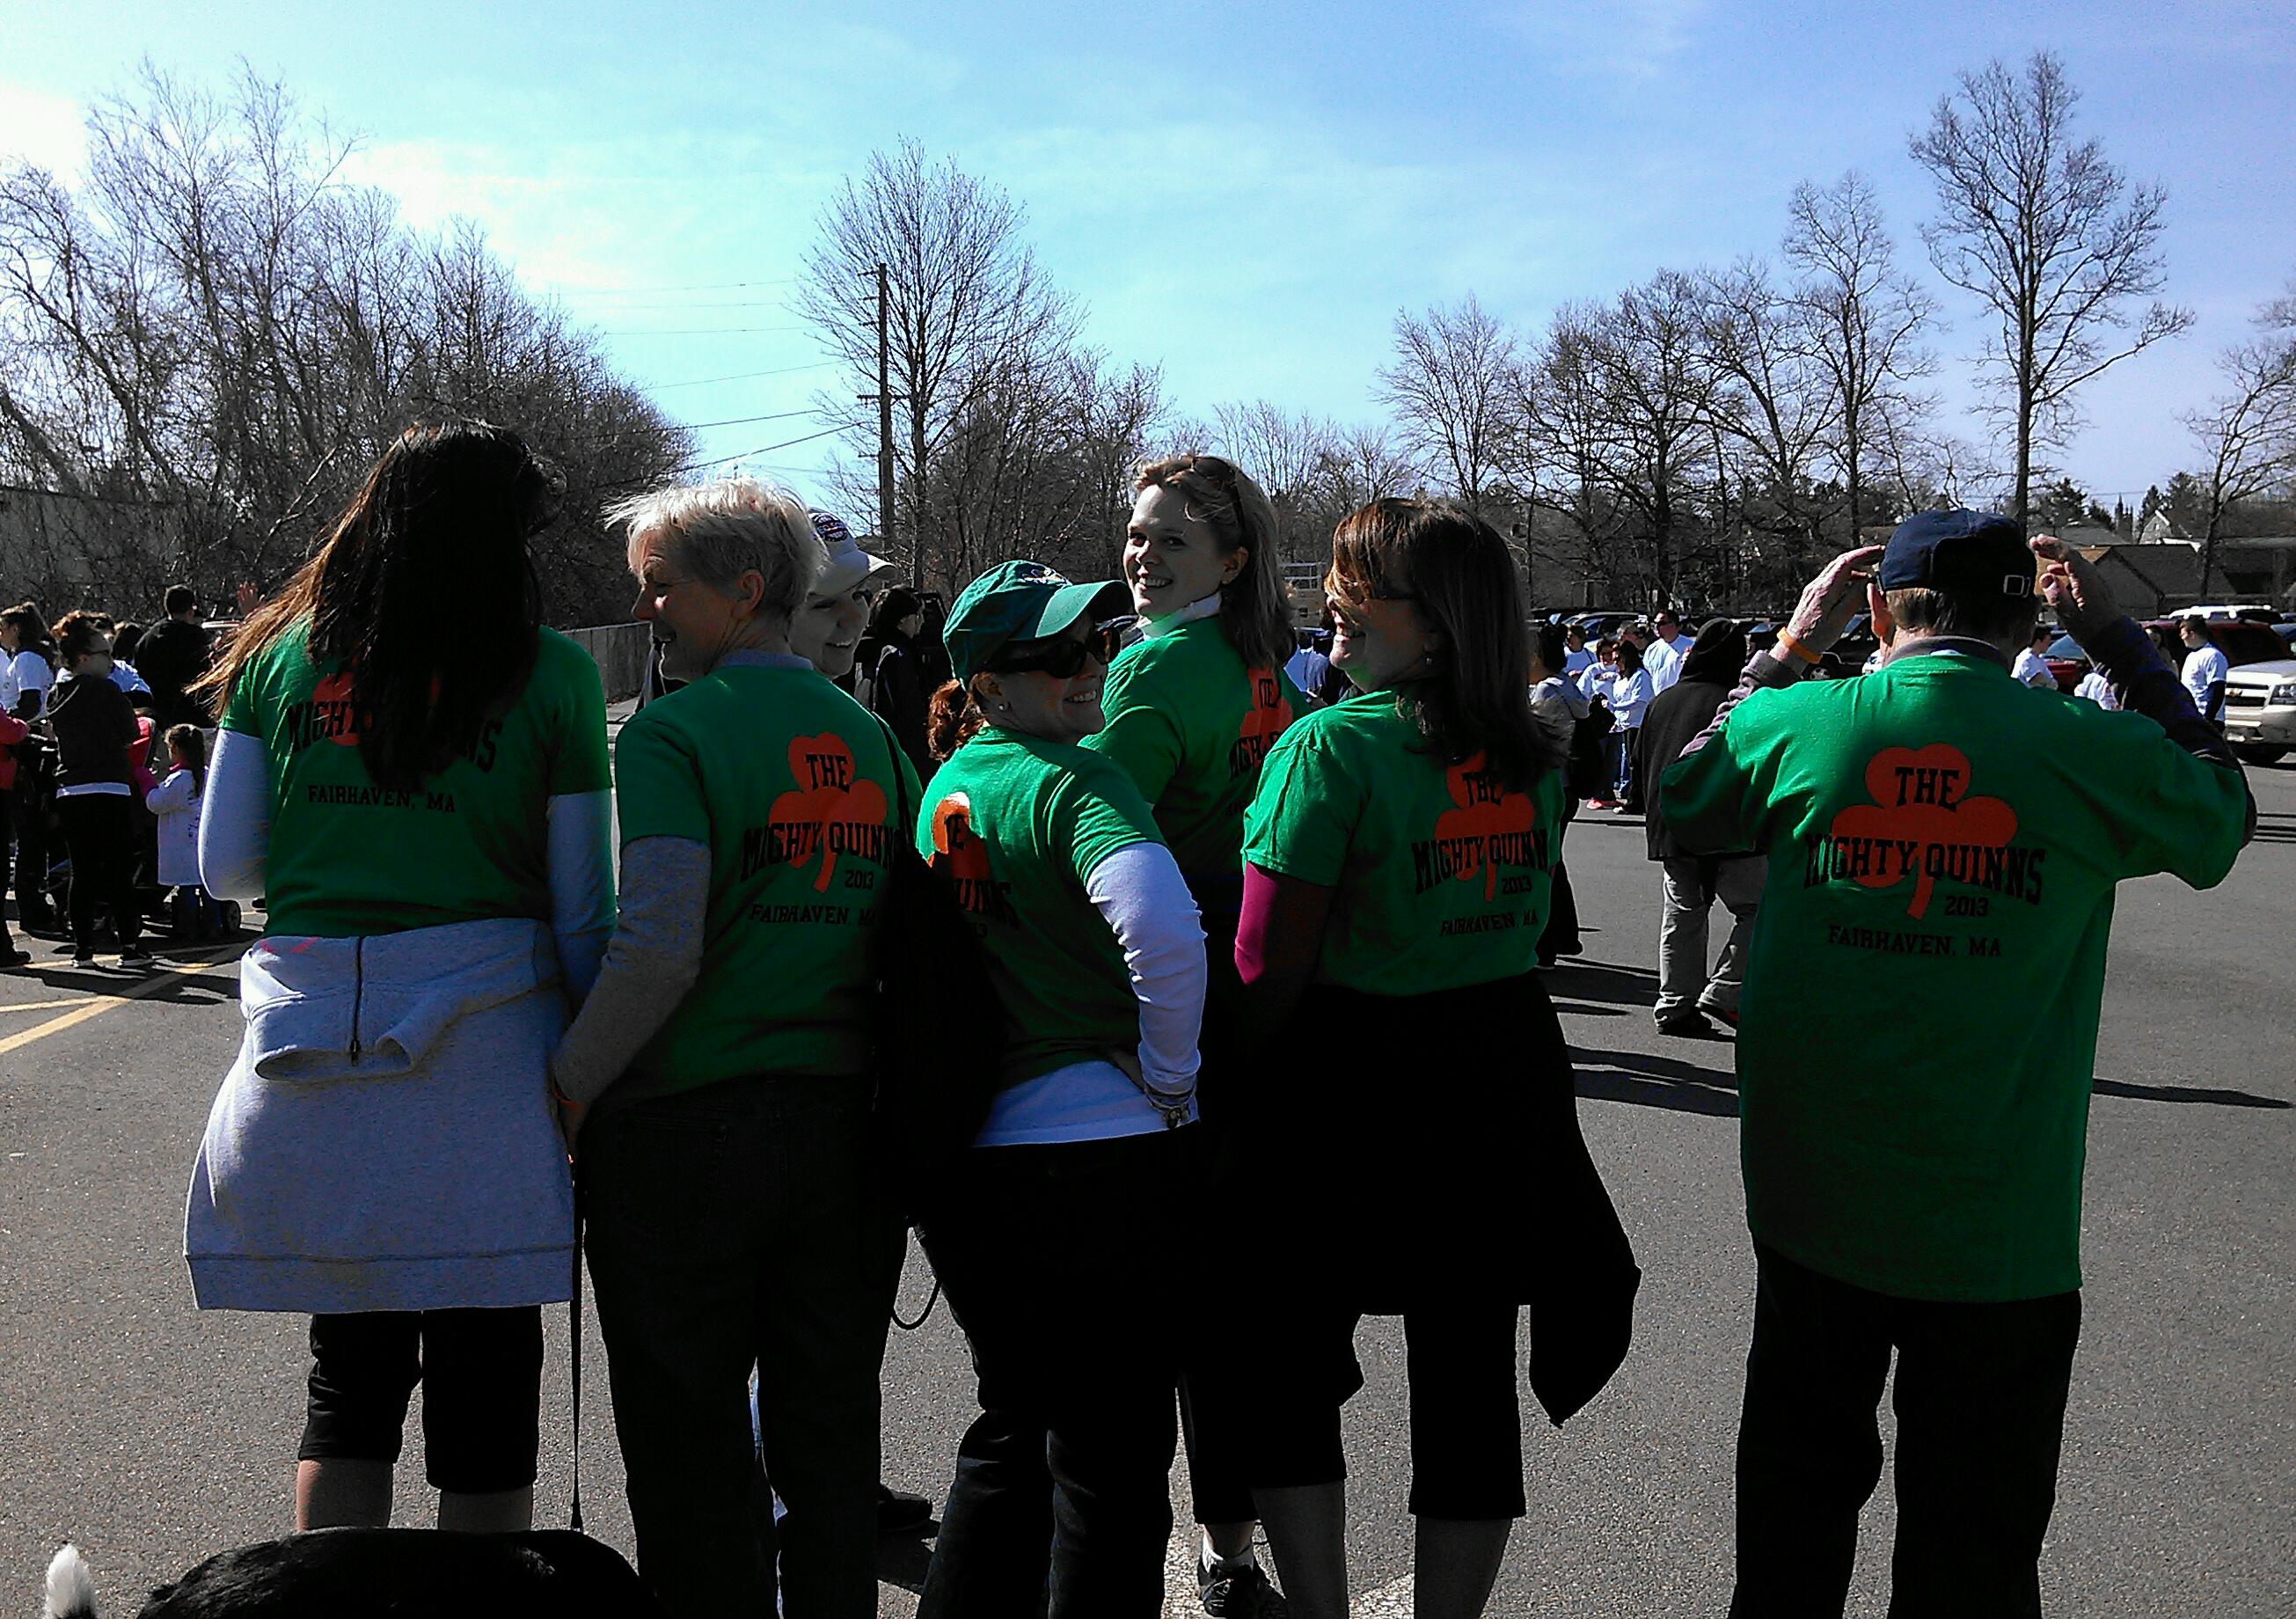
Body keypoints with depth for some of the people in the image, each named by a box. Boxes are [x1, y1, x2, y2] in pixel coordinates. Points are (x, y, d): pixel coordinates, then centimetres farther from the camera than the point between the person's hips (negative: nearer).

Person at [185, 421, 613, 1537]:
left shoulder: (280, 655, 7)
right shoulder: (551, 674, -2)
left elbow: (224, 867, 7)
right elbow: (582, 908, -2)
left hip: (310, 1034, 3)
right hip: (483, 1046, -3)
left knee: (350, 1366, 17)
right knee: (485, 1375, 7)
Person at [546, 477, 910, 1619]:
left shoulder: (672, 732, -12)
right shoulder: (870, 737, 7)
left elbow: (658, 945, -22)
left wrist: (568, 1087, -11)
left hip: (684, 1128, -5)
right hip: (842, 1125, 6)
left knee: (688, 1452, 9)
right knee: (830, 1440, 16)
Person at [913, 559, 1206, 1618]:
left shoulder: (944, 785, 10)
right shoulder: (1074, 780, -14)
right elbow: (1164, 933, -31)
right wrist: (1167, 1077, -17)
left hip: (965, 1159, 8)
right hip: (1101, 1147, -7)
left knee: (1011, 1429, 23)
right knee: (1111, 1453, 8)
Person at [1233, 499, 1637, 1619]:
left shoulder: (1332, 748, -16)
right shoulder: (1528, 758, 3)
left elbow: (1268, 968, -17)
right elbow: (1520, 921, 10)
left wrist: (1243, 1075, -2)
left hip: (1350, 1082, -5)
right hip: (1504, 1075, 6)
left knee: (1293, 1368, 12)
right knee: (1470, 1378, 13)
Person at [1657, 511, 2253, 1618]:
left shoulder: (1797, 723, -8)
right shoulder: (2094, 752, -10)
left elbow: (1686, 804, 14)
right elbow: (2221, 812, 12)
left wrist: (1790, 645, 16)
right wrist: (2118, 642, 15)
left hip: (1813, 1206, 2)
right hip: (1996, 1228, -1)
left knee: (1799, 1496, 21)